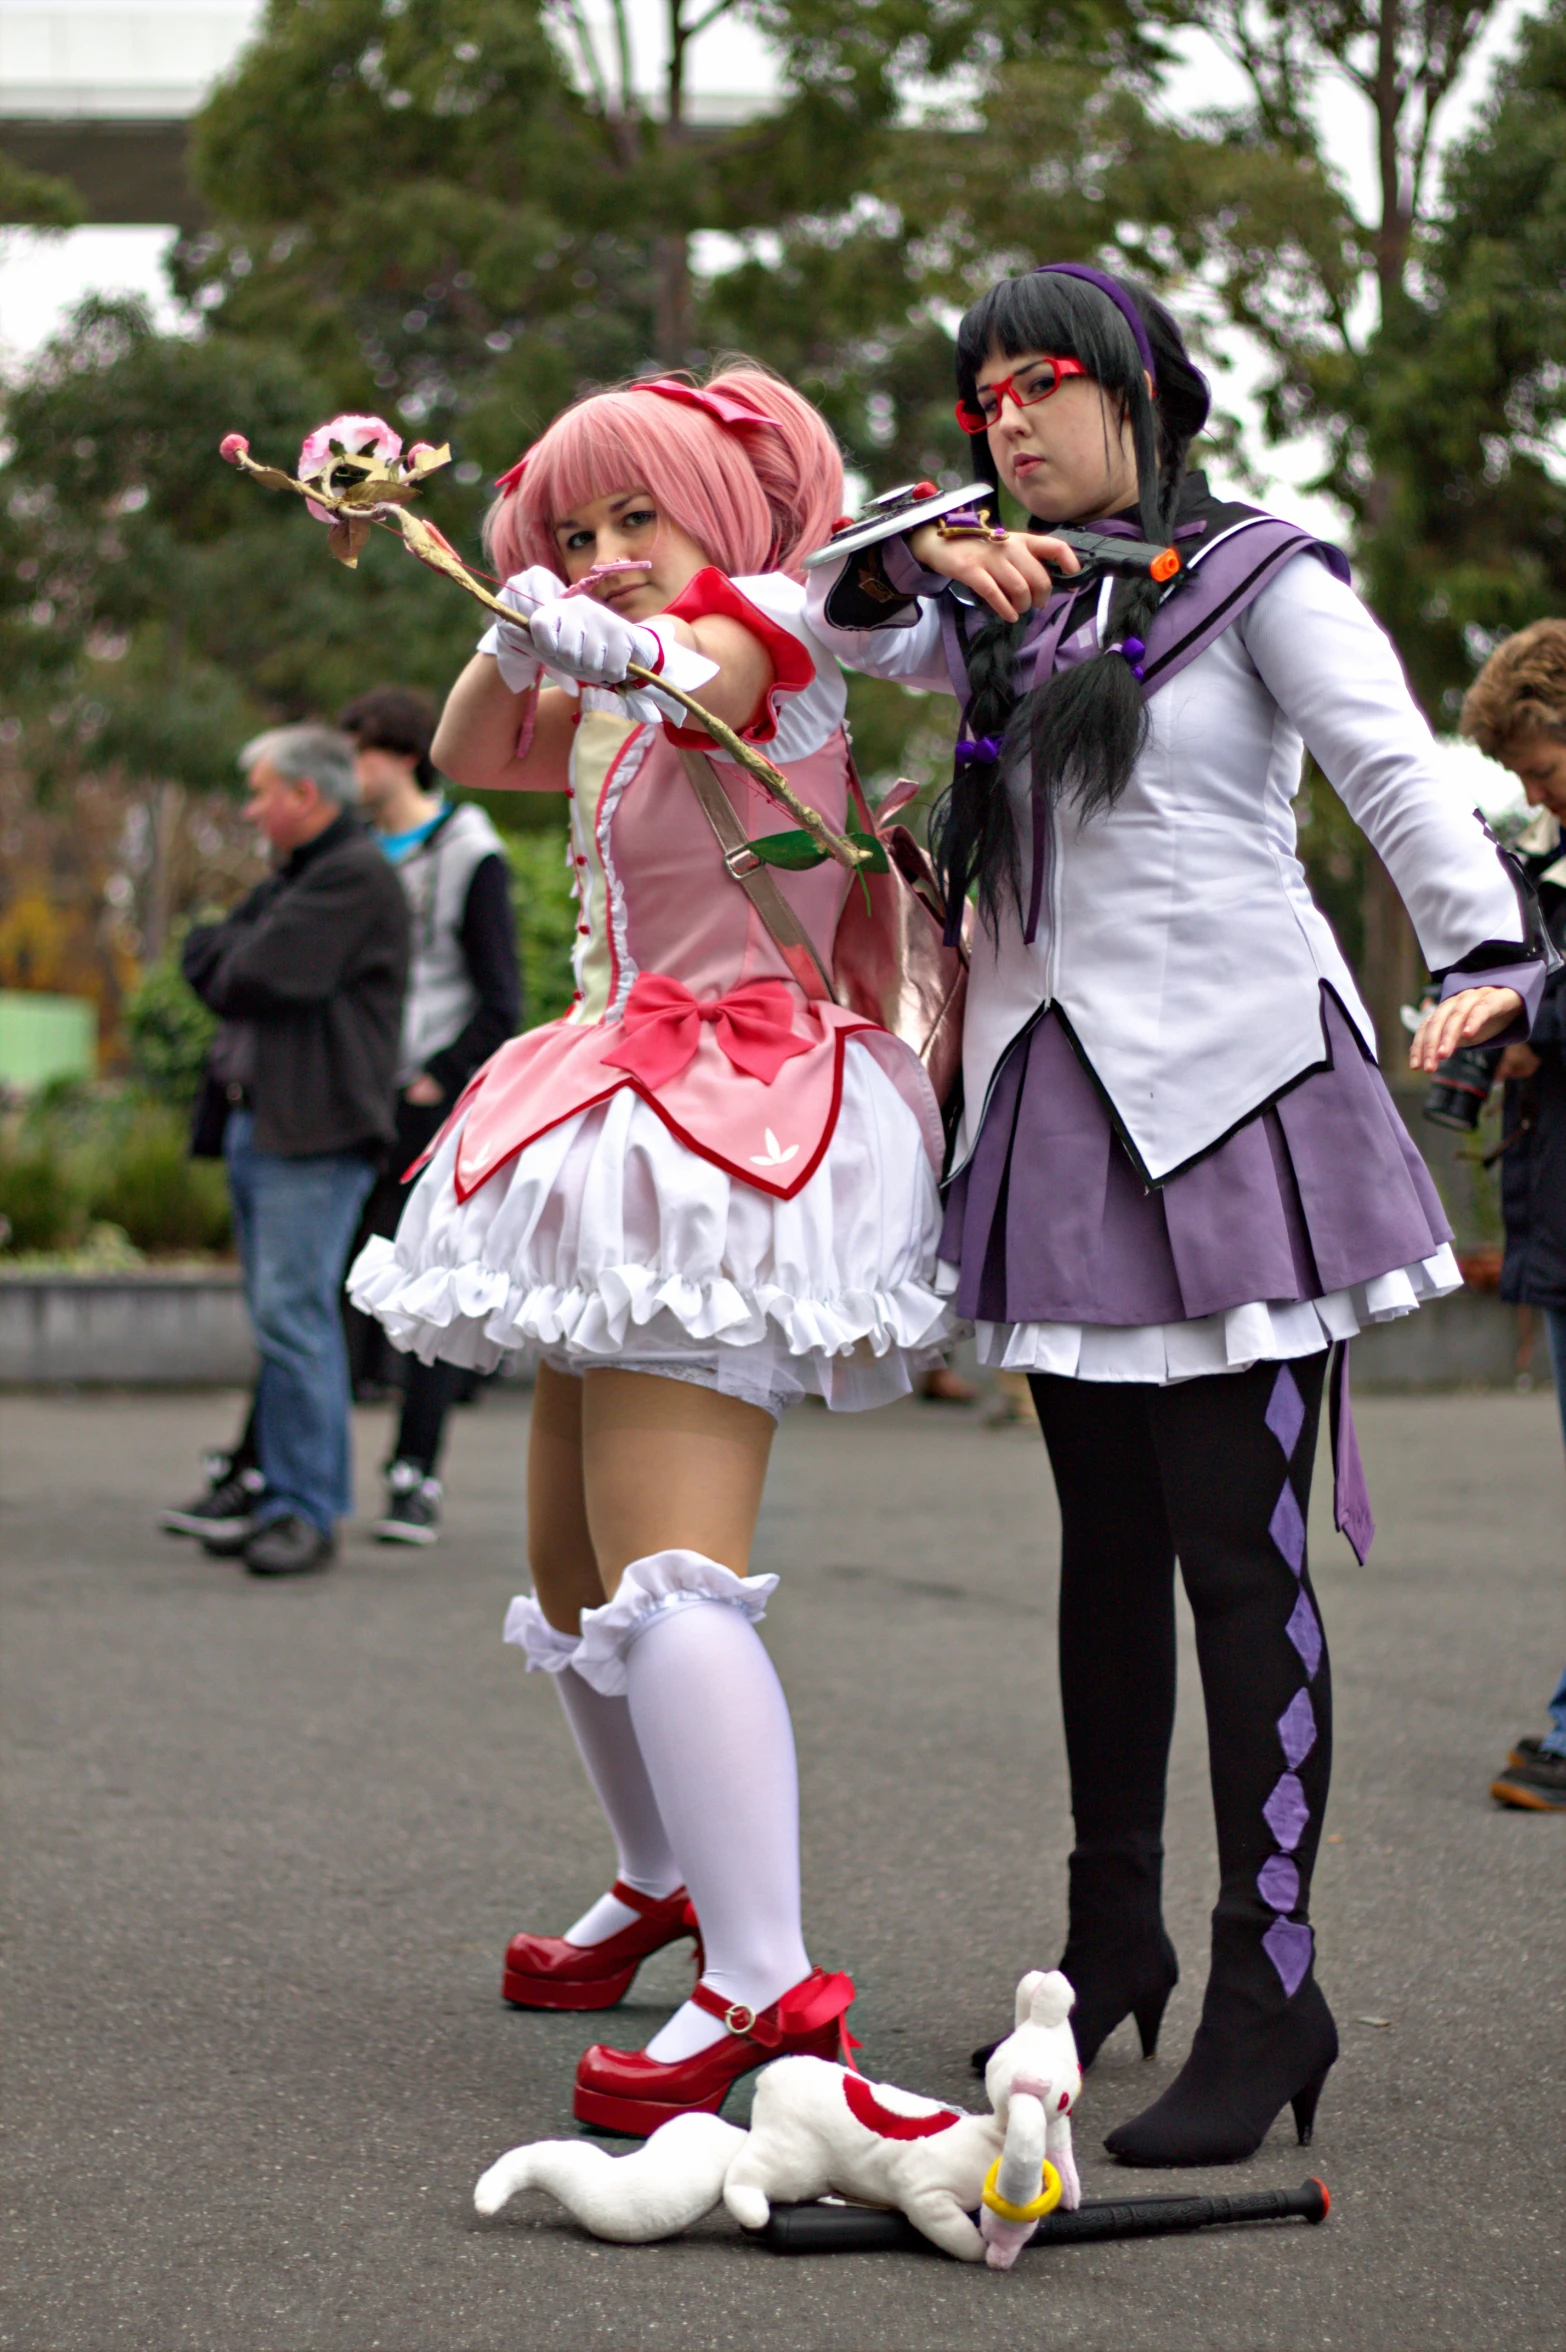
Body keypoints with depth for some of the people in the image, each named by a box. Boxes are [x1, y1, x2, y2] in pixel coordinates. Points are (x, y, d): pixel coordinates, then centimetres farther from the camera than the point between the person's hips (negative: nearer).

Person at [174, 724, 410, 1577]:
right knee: (283, 1320, 11)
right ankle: (289, 1492, 15)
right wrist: (227, 955, 4)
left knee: (293, 1315, -13)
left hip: (313, 1132, -10)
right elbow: (211, 967, 23)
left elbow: (249, 978, -14)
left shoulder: (355, 877, -9)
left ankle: (307, 1510, -10)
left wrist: (220, 955, 5)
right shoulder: (289, 881, 24)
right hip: (256, 1123, 10)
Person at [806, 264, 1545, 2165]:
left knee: (1240, 1556, -9)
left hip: (1227, 1095, -6)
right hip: (1057, 1113, 6)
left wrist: (1479, 955, -27)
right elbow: (828, 622, 8)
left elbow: (1392, 767, -10)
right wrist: (921, 555, -14)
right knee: (1106, 1547, 12)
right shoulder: (1010, 614, 20)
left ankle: (1267, 1992, -7)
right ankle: (1112, 1939, 23)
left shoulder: (1256, 578, 3)